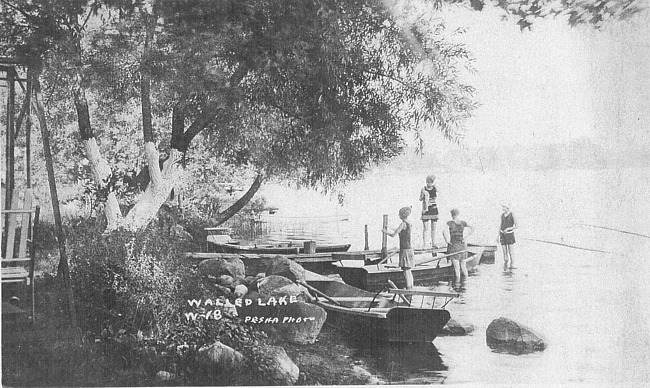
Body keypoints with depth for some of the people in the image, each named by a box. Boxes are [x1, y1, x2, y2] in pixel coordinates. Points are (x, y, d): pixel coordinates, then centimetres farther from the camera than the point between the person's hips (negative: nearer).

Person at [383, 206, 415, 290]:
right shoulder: (409, 224, 11)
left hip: (405, 249, -9)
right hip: (409, 248, 9)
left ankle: (408, 288, -11)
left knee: (406, 270, -9)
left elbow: (393, 235, -15)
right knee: (408, 271, 13)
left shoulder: (403, 224, -15)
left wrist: (385, 231, 2)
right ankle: (411, 287, 16)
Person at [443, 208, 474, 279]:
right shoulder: (463, 223, 3)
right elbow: (472, 229, 2)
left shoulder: (450, 223, -7)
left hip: (453, 246, -3)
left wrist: (447, 240, -9)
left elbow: (444, 232, -21)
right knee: (463, 266, 14)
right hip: (462, 246, 3)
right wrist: (465, 237, 5)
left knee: (456, 268, -2)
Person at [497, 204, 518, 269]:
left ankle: (512, 265, 2)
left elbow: (517, 226, -14)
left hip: (510, 234, -4)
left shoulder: (512, 215, -11)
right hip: (502, 234, 4)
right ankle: (505, 264, 16)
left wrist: (508, 229, -24)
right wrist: (498, 236, 11)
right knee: (504, 251, 4)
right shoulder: (502, 215, 6)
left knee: (510, 252, -6)